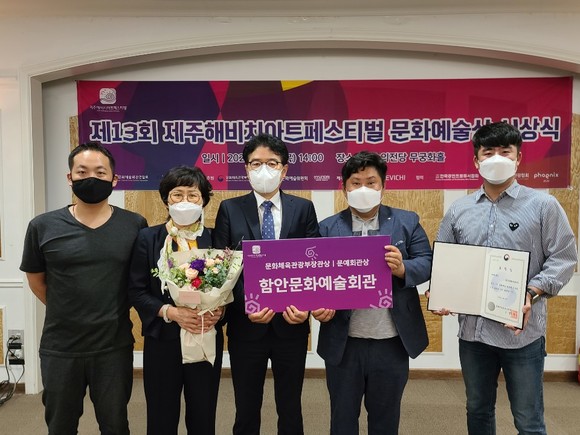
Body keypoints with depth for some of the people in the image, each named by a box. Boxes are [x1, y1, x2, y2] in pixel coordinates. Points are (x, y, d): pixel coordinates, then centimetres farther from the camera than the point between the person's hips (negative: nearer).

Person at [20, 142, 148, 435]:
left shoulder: (135, 225, -6)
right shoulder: (43, 227, -5)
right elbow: (36, 279, 8)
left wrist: (117, 311, 2)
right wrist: (65, 314, 8)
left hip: (115, 347, 0)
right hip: (59, 348, 1)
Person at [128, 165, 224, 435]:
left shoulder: (215, 239, 3)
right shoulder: (148, 238, 0)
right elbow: (136, 291, -3)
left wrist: (219, 311, -14)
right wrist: (170, 312, -16)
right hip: (163, 341, -1)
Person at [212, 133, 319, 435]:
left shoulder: (303, 209, 2)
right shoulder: (230, 209, 0)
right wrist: (246, 307, -17)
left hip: (291, 323, 1)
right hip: (246, 325, 0)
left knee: (290, 410, 17)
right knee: (246, 411, 16)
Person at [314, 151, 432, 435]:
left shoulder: (407, 222, 3)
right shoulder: (327, 228, 2)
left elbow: (427, 264, -2)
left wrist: (402, 268, -22)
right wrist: (319, 306, -20)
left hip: (392, 342, 1)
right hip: (343, 343, 0)